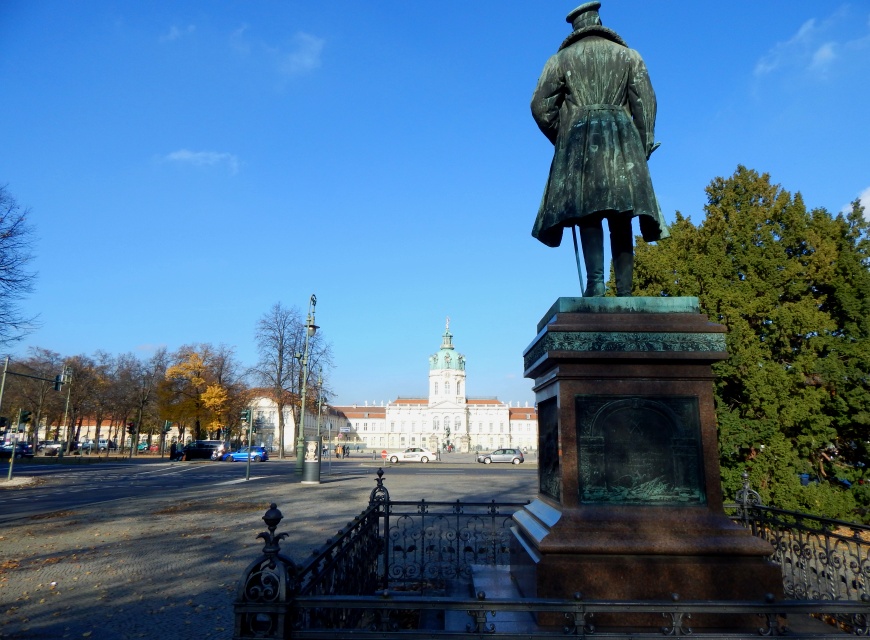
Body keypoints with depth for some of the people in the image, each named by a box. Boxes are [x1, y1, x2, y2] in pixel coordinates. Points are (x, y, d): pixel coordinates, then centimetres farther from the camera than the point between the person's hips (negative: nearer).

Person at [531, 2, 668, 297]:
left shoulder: (561, 59, 16)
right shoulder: (629, 55, 20)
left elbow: (541, 106, 6)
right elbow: (645, 101, 8)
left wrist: (562, 139, 17)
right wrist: (643, 147, 10)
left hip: (579, 138, -1)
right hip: (622, 137, 1)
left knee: (588, 213, -7)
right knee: (620, 219, 0)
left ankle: (595, 281, -23)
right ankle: (624, 291, -6)